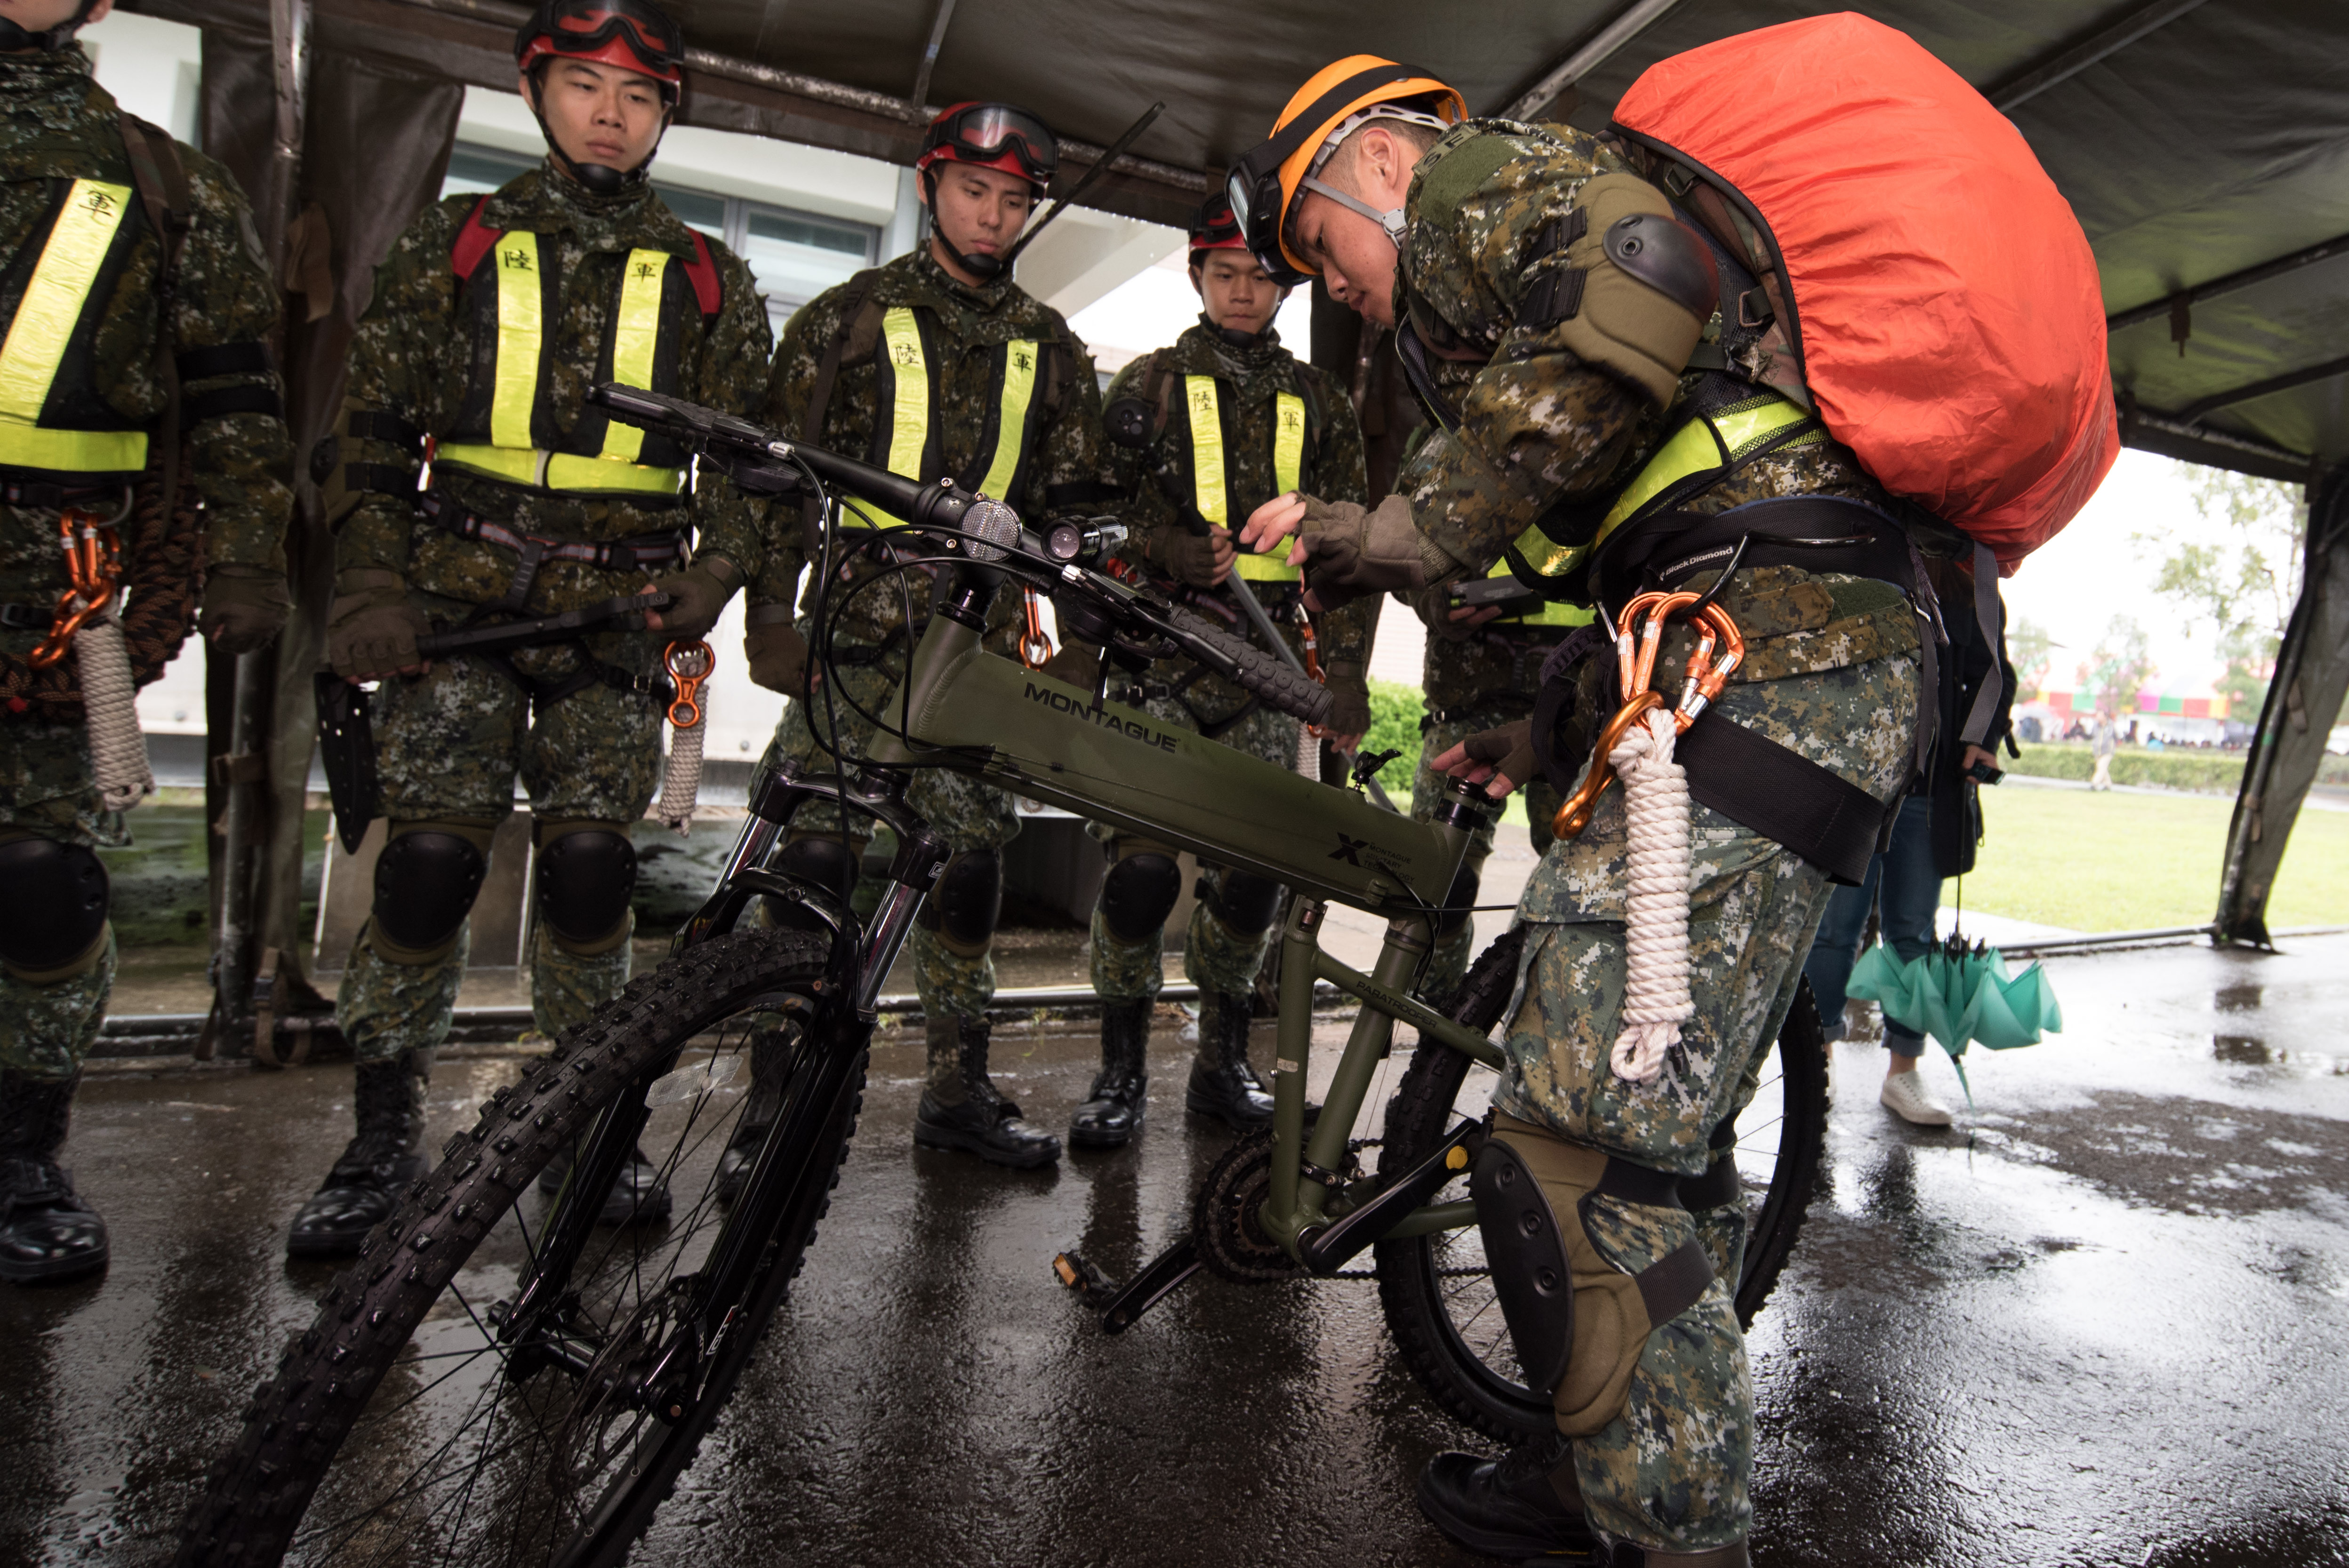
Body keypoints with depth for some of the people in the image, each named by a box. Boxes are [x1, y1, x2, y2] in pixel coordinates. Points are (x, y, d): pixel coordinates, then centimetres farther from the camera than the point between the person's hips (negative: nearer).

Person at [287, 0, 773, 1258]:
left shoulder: (708, 281, 12)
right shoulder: (455, 244, 10)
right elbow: (371, 425, 8)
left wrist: (720, 569, -6)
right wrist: (369, 585, -3)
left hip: (618, 619, 1)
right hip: (459, 599, 0)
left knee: (590, 866, -4)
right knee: (429, 861, -8)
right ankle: (382, 1139, 7)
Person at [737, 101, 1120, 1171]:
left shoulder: (1050, 347, 15)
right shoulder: (847, 318, 7)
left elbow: (1076, 499, 16)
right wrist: (770, 615, -4)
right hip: (853, 628, -2)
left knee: (971, 857, 3)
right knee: (818, 859, -7)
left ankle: (958, 1088, 14)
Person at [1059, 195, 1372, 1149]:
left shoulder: (1317, 402, 15)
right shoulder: (1149, 383, 11)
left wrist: (1347, 669, 3)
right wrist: (1169, 550, -14)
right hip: (1159, 656, -2)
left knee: (1252, 872, 0)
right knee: (1143, 865, -11)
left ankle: (1223, 1064, 16)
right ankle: (1122, 1070, 4)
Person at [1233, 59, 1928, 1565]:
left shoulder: (1478, 173, 7)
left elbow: (1648, 280, -19)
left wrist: (1416, 526, -14)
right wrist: (1551, 736, 28)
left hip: (1759, 663, -11)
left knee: (1577, 1147, -11)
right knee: (1660, 1120, 15)